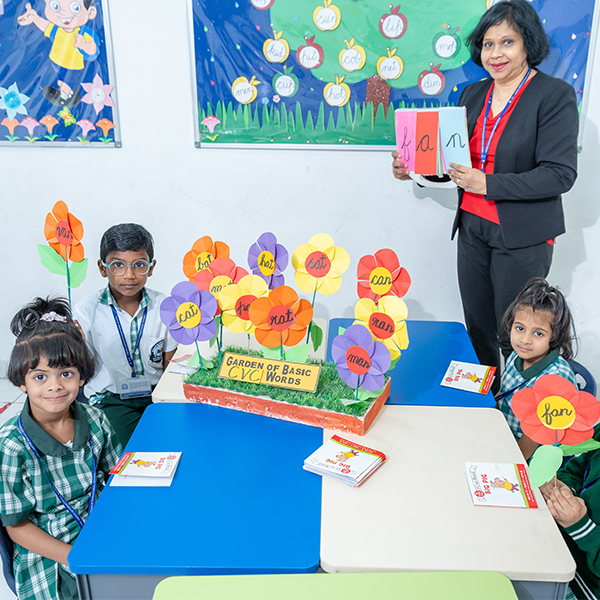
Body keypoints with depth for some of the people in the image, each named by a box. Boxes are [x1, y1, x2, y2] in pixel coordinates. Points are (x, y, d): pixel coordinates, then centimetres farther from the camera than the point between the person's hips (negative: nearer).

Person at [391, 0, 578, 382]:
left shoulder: (555, 95, -9)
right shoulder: (473, 95, 10)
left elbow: (560, 174, -17)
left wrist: (488, 184, -23)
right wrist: (414, 168, -2)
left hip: (523, 237, -5)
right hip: (473, 228, 6)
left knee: (514, 337, 5)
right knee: (478, 328, 15)